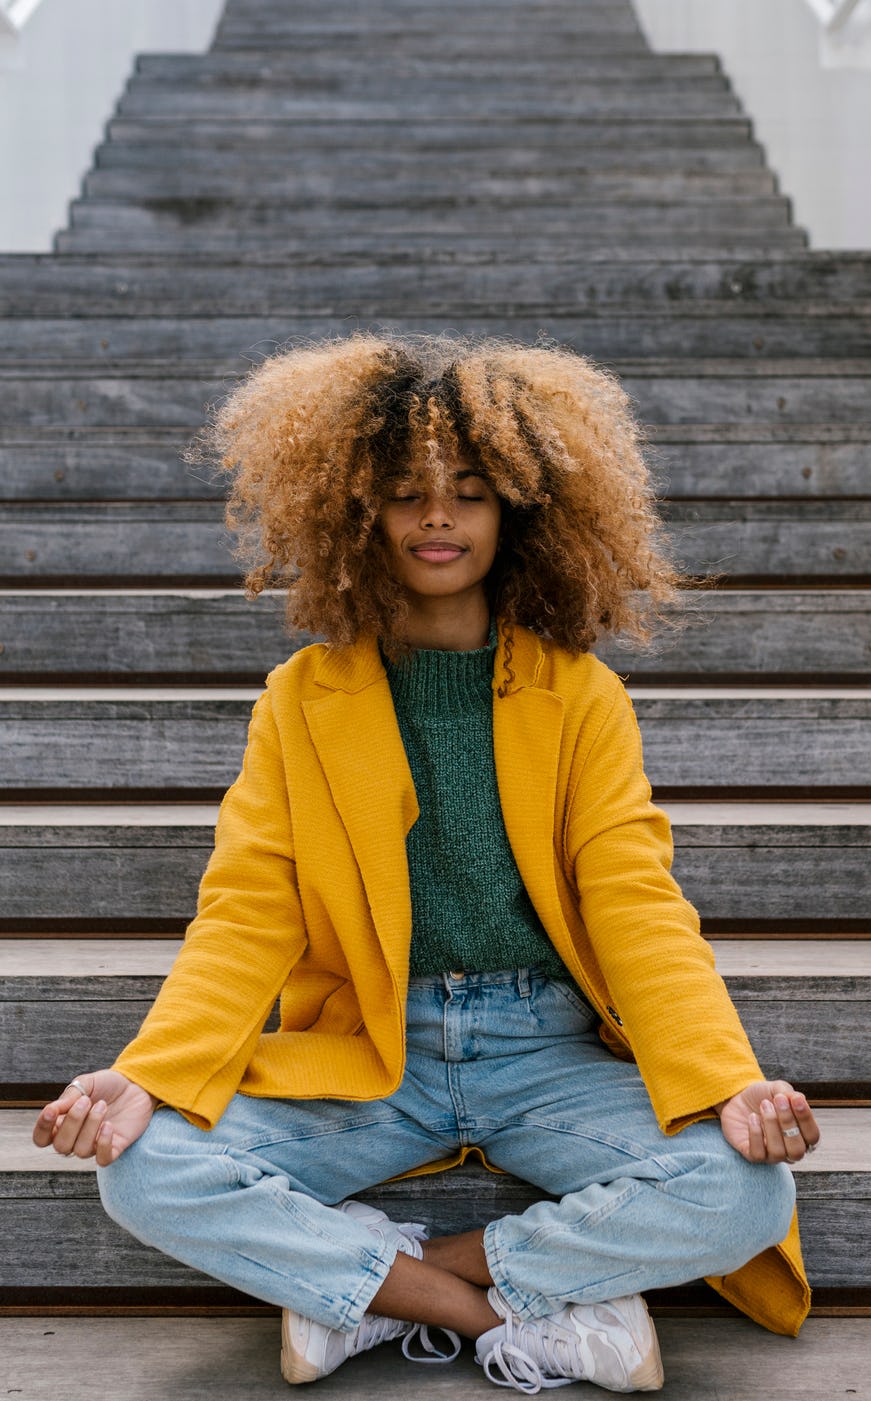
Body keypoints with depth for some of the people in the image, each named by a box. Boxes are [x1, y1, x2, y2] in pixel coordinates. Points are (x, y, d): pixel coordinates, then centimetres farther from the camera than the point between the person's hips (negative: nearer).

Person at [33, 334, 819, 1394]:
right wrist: (145, 1076, -18)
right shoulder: (303, 699, 4)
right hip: (366, 1056, 1)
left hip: (549, 1049, 0)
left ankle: (368, 1286, -14)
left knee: (747, 1193, -26)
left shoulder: (581, 696, 2)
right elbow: (246, 918, -1)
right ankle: (521, 1314, -17)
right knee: (145, 1173, -24)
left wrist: (727, 1083, -22)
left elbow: (636, 905, -5)